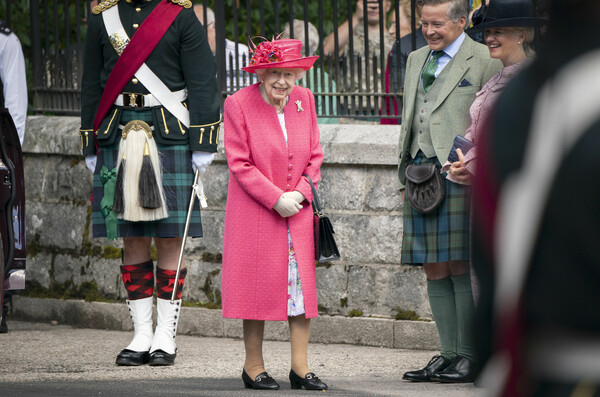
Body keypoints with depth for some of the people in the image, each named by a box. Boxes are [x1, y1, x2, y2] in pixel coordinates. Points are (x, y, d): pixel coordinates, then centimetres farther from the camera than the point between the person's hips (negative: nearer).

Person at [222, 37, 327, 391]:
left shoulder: (304, 100, 5)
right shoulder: (238, 104, -8)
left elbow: (315, 155, 10)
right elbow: (239, 163, -10)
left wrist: (301, 193, -6)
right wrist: (275, 199, -15)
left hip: (298, 212, 4)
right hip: (254, 212, -4)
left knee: (302, 284, 0)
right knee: (257, 285, -1)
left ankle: (301, 367, 4)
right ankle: (254, 366, 9)